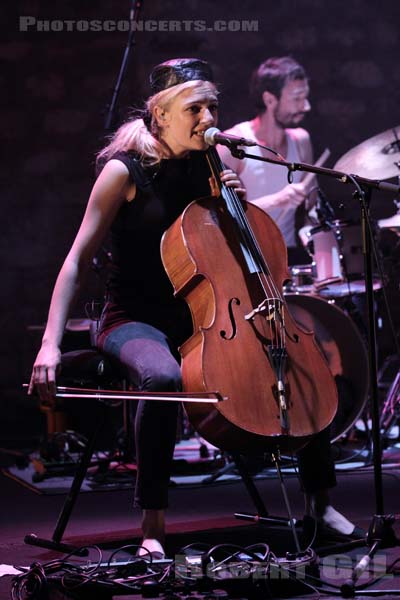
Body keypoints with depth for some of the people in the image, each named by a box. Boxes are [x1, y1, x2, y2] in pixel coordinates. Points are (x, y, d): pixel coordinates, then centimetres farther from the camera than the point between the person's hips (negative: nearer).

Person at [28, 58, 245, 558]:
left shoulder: (206, 167, 8)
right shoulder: (125, 170, -8)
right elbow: (77, 261, -9)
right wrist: (50, 343, -20)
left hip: (195, 315, 6)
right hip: (134, 318, -5)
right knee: (163, 378, -41)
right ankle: (152, 522, -26)